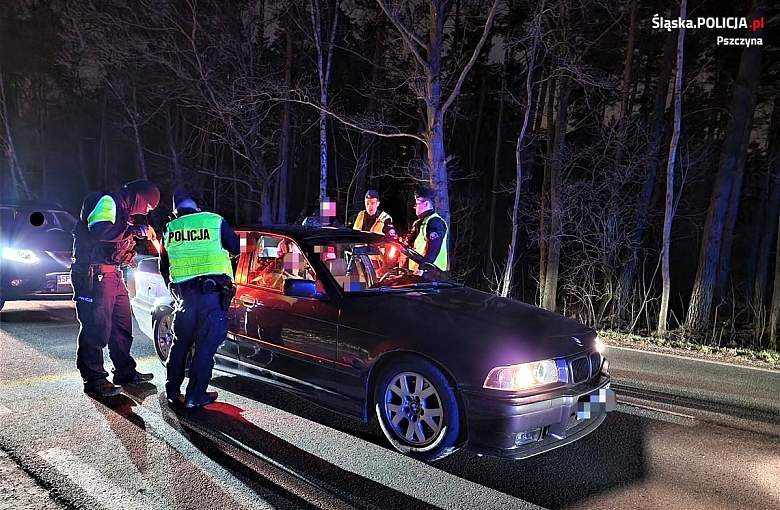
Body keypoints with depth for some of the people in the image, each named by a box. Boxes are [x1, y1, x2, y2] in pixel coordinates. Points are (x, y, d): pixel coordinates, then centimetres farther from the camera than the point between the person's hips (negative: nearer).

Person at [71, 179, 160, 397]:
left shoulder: (123, 212, 22)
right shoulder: (107, 202, -8)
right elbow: (99, 231, -27)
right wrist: (137, 230, -21)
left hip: (113, 275, 10)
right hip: (96, 274, -10)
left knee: (123, 325, 13)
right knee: (96, 328, -6)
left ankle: (125, 372, 23)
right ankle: (94, 380, 2)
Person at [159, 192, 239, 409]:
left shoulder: (169, 229, 14)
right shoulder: (215, 221, 4)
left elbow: (164, 268, 21)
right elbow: (236, 249, 11)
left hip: (184, 291, 4)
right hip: (213, 291, -3)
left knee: (180, 342, 18)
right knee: (206, 345, 2)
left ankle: (172, 392, 25)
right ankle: (195, 396, 4)